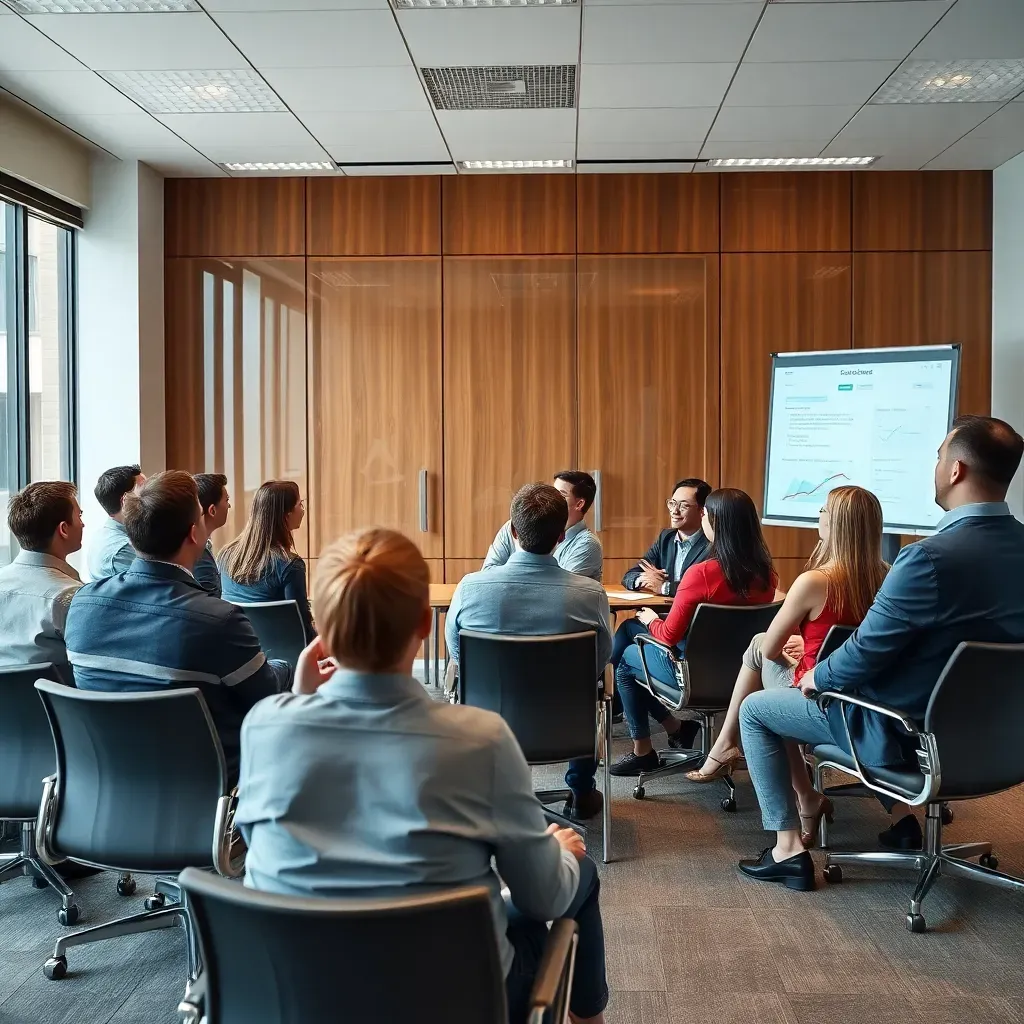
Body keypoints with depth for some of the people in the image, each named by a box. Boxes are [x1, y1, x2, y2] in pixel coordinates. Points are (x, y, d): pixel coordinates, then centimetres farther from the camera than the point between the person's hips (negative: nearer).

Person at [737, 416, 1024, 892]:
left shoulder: (930, 558, -31)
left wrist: (816, 677, 0)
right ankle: (901, 815, 35)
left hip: (909, 731, -7)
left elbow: (865, 654, -22)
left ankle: (788, 848, 11)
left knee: (754, 708, 10)